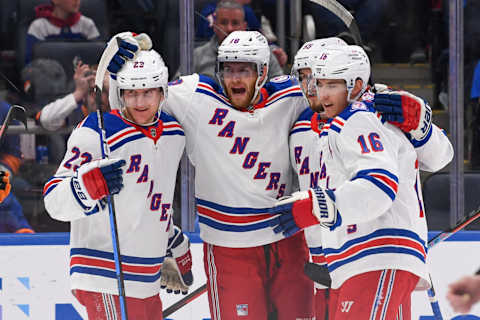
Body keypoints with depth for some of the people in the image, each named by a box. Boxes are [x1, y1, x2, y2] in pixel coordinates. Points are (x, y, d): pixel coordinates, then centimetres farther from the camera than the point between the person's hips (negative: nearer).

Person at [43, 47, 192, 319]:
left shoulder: (174, 134, 11)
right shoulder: (97, 133, -12)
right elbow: (55, 201, -17)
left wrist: (177, 247, 31)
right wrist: (90, 185, -35)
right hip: (106, 279, -8)